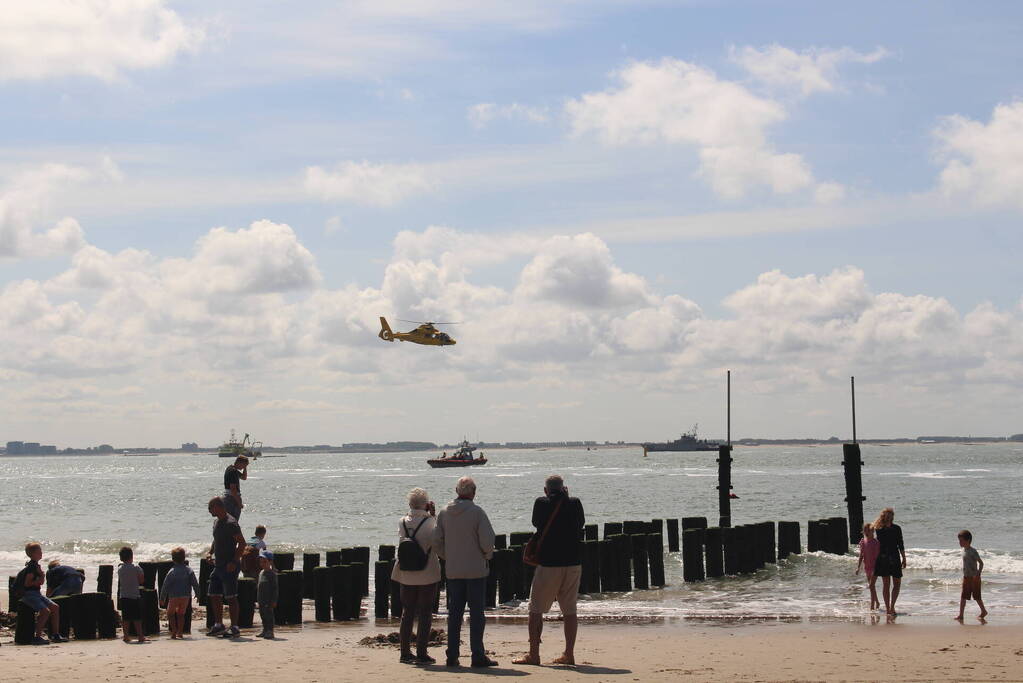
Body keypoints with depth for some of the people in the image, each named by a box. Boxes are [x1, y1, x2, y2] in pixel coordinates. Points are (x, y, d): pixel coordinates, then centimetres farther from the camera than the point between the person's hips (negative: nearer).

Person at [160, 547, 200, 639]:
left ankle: (174, 633, 2)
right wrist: (197, 594, 13)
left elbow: (165, 586, -7)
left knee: (170, 613, 12)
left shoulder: (172, 572, -9)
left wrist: (162, 598, 1)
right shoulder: (189, 570, -1)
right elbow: (195, 583, 1)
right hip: (186, 596, 3)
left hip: (174, 596, -3)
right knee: (181, 614, 18)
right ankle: (180, 633, 16)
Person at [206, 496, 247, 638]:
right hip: (218, 566, 9)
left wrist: (234, 562, -22)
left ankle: (234, 627, -1)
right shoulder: (217, 522, 13)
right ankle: (218, 625, 21)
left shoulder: (231, 523, -16)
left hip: (229, 567, -9)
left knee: (231, 597, -5)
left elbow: (242, 543, -19)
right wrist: (210, 553, 12)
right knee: (214, 596, 12)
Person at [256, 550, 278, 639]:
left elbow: (275, 588, -12)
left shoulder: (272, 574, -11)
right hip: (261, 600, 8)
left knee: (269, 615, -6)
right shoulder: (261, 573, 13)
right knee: (262, 614, 13)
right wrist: (258, 598, 18)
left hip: (268, 601, -8)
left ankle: (270, 631, -3)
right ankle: (265, 630, 22)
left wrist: (274, 601, -16)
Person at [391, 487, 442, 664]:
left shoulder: (402, 522, -3)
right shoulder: (430, 522, -14)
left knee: (407, 613, 13)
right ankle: (421, 653, 2)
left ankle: (405, 653, 16)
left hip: (406, 575, 4)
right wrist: (433, 515, -1)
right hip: (427, 575, -4)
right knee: (425, 613, 4)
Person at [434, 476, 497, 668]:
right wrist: (487, 555, 4)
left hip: (453, 571, 5)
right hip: (476, 569, -4)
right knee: (476, 612, 0)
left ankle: (452, 655, 11)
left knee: (454, 613, 10)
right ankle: (478, 655, -1)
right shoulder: (477, 512, -11)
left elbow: (437, 543, 4)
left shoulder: (444, 513, 3)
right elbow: (487, 540, -15)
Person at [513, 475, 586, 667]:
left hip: (548, 563, -3)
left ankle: (533, 654, 1)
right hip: (573, 563, 3)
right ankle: (569, 654, 9)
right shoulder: (575, 503, 2)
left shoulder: (541, 503, -5)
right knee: (569, 609, 9)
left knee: (536, 609, 4)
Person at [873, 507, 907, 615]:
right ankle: (892, 606, -7)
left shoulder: (878, 529, -1)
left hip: (882, 558, 3)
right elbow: (900, 545, -7)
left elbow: (879, 544, 1)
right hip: (894, 557, -3)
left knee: (886, 584, 11)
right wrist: (904, 559, 1)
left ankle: (887, 608, 13)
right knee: (897, 584, 8)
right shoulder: (896, 528, -10)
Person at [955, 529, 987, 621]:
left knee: (976, 596, 5)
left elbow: (981, 563, -17)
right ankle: (960, 615, 3)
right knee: (963, 597, 3)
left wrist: (978, 574, -25)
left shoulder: (972, 551, -18)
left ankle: (984, 611, 25)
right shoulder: (964, 550, 8)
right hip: (966, 577, 8)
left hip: (974, 578, -8)